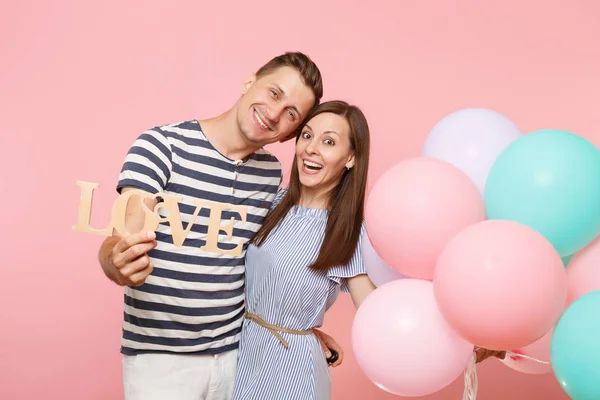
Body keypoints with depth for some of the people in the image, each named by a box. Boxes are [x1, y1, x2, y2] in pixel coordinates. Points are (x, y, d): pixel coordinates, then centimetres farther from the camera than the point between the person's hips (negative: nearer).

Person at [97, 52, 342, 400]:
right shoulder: (161, 144, -12)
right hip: (159, 357, -4)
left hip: (236, 352, 4)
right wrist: (116, 262, -40)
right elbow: (121, 239, -19)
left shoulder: (271, 173, 2)